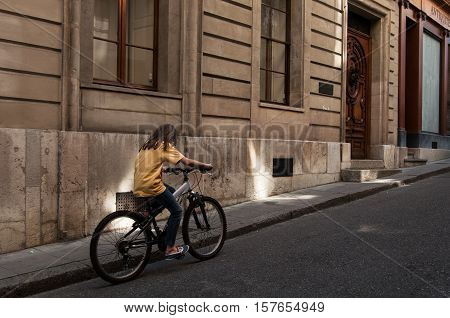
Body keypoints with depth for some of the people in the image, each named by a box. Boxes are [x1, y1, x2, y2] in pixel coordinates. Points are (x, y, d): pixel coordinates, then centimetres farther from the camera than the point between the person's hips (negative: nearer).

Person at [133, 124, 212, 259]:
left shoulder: (147, 146, 18)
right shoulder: (165, 146, -4)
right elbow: (187, 162, -7)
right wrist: (204, 165, 5)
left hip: (140, 186, 8)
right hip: (152, 186, -8)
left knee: (172, 192, 25)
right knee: (177, 211, 0)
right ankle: (170, 249, 0)